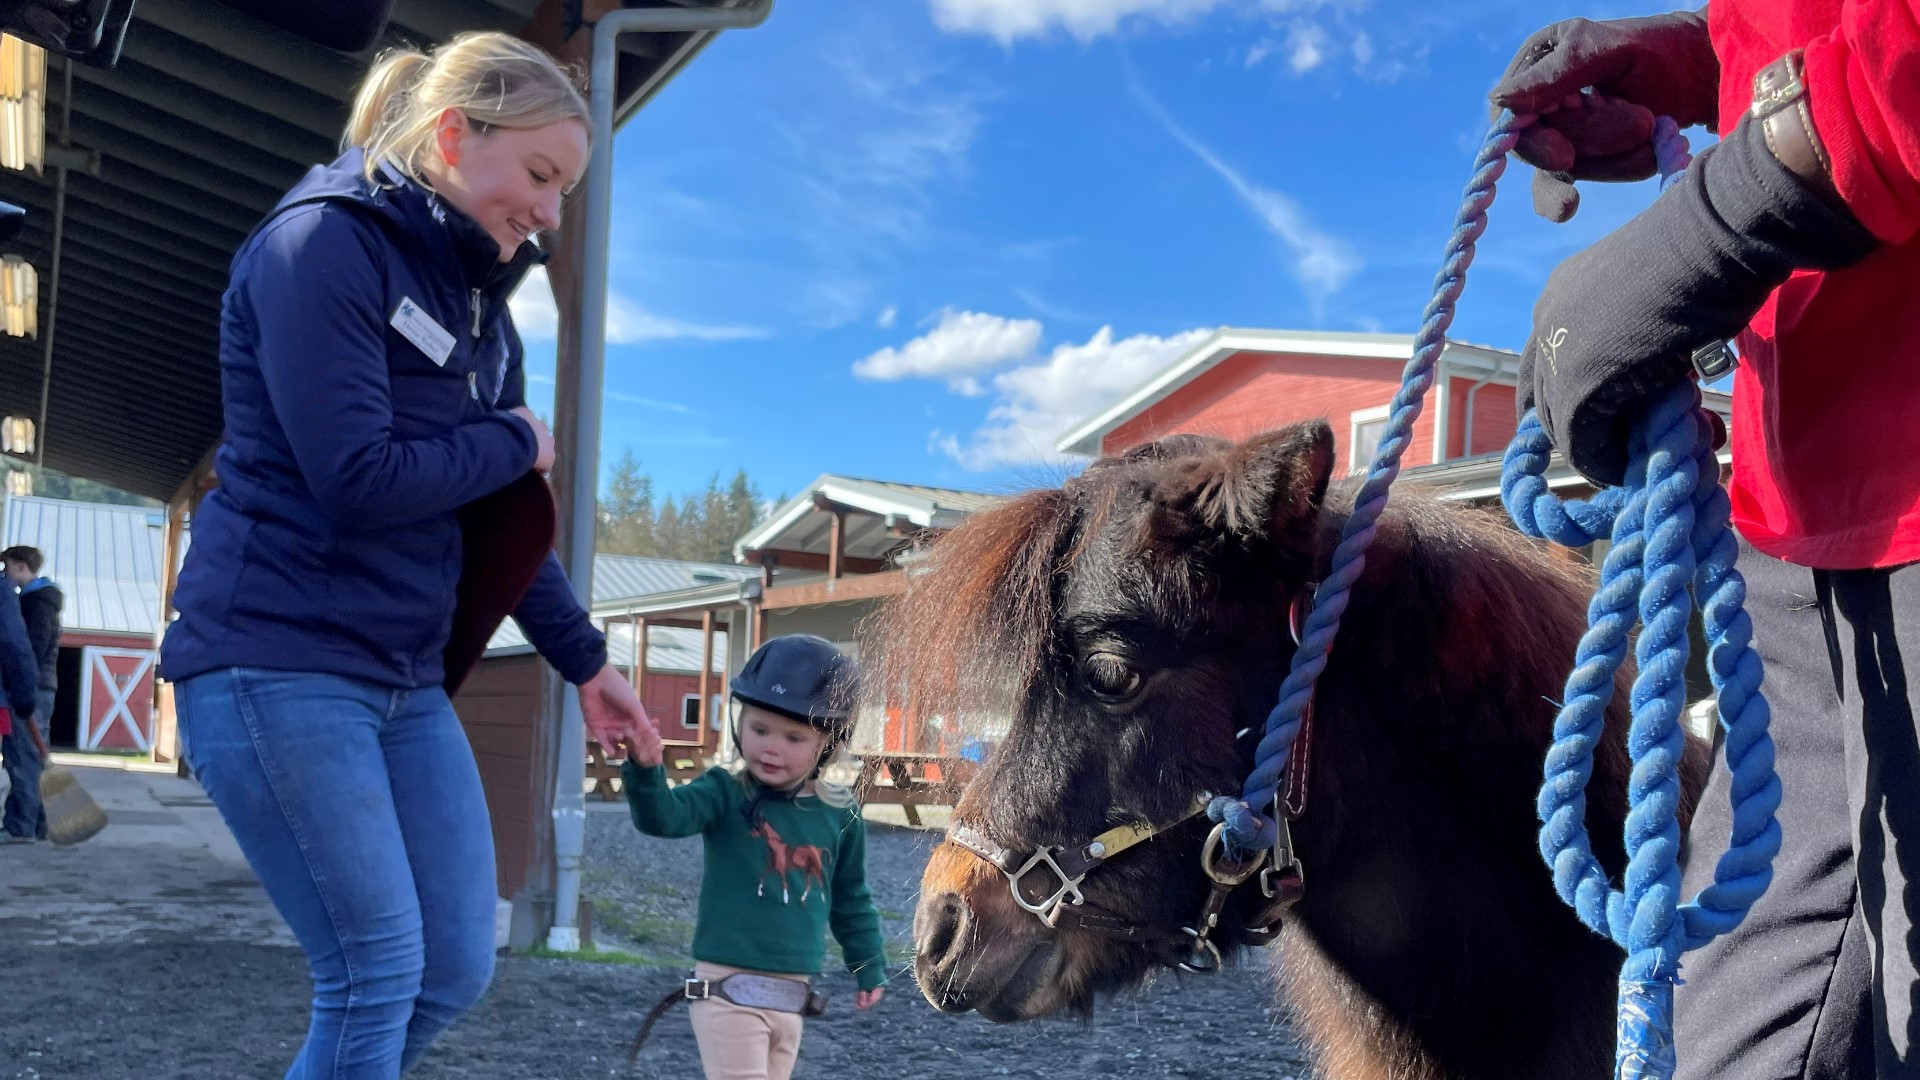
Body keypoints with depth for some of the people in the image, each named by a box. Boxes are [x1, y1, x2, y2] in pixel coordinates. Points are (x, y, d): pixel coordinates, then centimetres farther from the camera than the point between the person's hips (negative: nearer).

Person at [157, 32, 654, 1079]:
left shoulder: (478, 299, 15)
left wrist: (584, 661, 20)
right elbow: (356, 478, -21)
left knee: (457, 969, 6)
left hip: (404, 677, 8)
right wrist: (516, 442, -6)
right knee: (378, 971, -8)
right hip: (275, 660, -8)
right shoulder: (322, 242, -10)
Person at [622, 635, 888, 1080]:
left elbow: (851, 899, 15)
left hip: (790, 999, 5)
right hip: (729, 992, -4)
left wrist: (869, 967, 19)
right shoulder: (725, 794, -8)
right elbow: (663, 815, -27)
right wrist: (646, 770, -45)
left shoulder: (839, 815, 2)